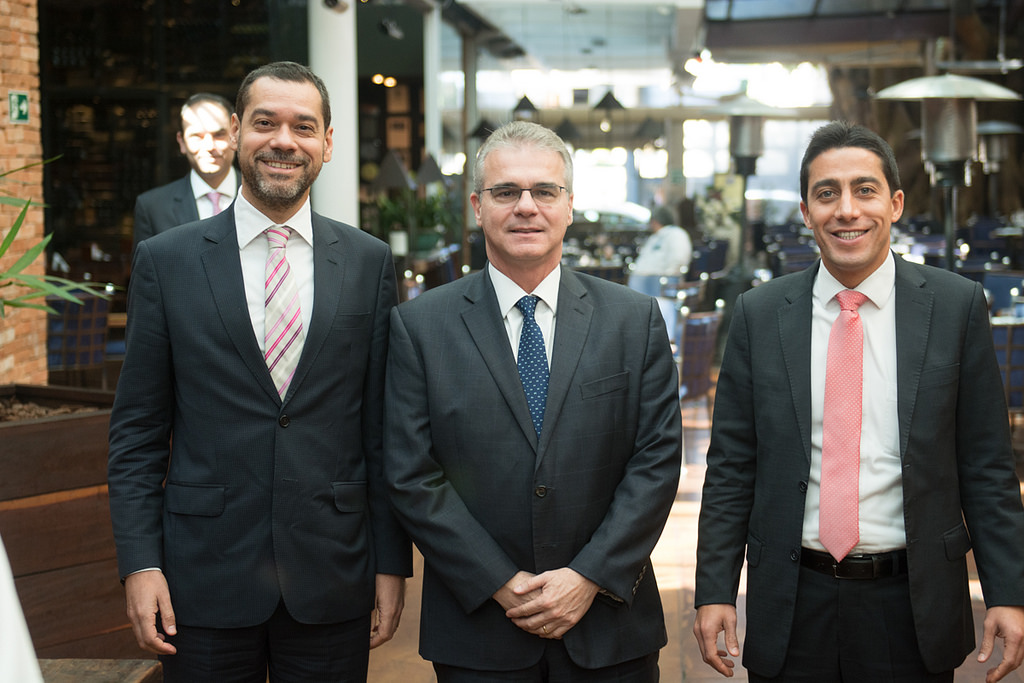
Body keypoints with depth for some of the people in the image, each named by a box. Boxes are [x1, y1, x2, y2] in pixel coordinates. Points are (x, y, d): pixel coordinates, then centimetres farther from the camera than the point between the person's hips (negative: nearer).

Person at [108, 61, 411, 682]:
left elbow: (383, 427, 4)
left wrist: (392, 562, 2)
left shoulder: (370, 263, 3)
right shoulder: (165, 261, 0)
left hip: (333, 579, 1)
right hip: (204, 580, -1)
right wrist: (139, 562, -5)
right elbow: (138, 428, 1)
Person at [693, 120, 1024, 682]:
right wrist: (714, 591, -3)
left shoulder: (957, 305, -1)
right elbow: (731, 466, 2)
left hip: (913, 606, 0)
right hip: (792, 609, 1)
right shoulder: (758, 314, 0)